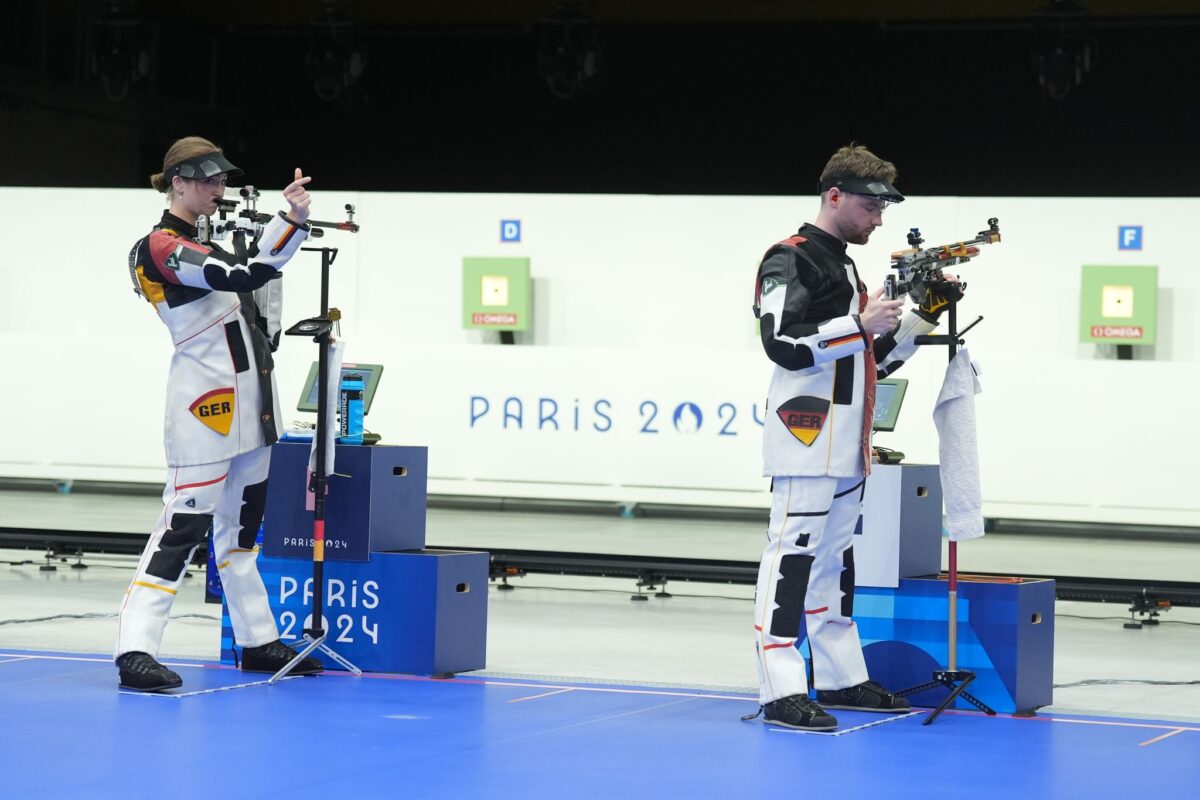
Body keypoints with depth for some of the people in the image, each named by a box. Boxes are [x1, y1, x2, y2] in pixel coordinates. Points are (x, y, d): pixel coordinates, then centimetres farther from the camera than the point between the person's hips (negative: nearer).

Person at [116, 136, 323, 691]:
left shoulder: (211, 241, 17)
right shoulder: (161, 247, -12)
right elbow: (241, 276, -24)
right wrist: (290, 220, -28)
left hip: (248, 395, 9)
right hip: (205, 399, -9)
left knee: (242, 516, 15)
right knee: (186, 521, -14)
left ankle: (257, 642, 24)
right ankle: (135, 650, -17)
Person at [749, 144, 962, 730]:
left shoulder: (843, 268, 22)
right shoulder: (791, 260, -9)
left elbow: (874, 361, 25)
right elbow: (783, 344, -22)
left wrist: (922, 314, 14)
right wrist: (861, 324, -21)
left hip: (844, 446, 10)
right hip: (806, 435, -10)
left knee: (836, 556, 14)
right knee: (794, 553, -11)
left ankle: (840, 678, 21)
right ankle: (781, 691, -13)